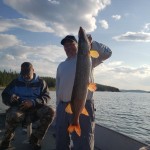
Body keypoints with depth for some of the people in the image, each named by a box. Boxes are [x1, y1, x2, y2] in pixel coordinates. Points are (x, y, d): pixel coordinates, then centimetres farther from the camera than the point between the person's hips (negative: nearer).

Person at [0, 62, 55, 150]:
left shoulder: (40, 82, 7)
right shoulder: (16, 82, 10)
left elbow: (46, 97, -1)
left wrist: (33, 102, -19)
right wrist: (11, 98, -14)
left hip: (35, 108, 1)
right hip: (19, 107, 0)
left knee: (50, 112, -30)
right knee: (12, 115, -37)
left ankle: (35, 138, -10)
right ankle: (7, 139, -5)